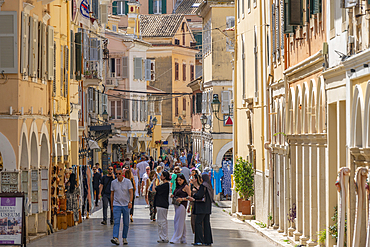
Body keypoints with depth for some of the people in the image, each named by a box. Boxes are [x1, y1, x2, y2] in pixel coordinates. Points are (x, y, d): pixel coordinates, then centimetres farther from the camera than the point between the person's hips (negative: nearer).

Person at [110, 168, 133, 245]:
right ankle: (115, 238, -23)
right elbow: (112, 194, 12)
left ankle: (124, 238, 19)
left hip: (126, 205, 0)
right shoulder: (113, 182, 4)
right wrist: (112, 205, 12)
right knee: (116, 222, -13)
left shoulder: (128, 182, -2)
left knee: (126, 223, 6)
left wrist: (130, 202, -22)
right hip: (116, 205, 0)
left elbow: (131, 192, -7)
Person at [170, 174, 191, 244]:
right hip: (177, 205, 9)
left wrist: (182, 199, -19)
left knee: (179, 222, -8)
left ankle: (176, 239, -8)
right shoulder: (178, 187, 19)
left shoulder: (186, 186, -5)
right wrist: (173, 196, 8)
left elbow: (190, 196, -10)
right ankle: (183, 239, 14)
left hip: (182, 205, -9)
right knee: (181, 222, 10)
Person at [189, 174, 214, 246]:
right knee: (206, 223, 9)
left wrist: (193, 197, 3)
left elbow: (199, 195, -19)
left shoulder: (203, 185, -13)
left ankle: (199, 241, -10)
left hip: (202, 208, -9)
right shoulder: (209, 186, 13)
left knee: (198, 222, -5)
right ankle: (208, 241, 9)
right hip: (208, 208, 9)